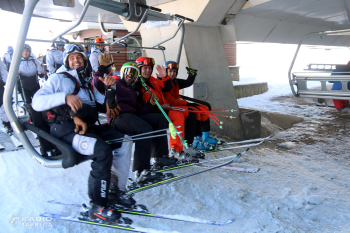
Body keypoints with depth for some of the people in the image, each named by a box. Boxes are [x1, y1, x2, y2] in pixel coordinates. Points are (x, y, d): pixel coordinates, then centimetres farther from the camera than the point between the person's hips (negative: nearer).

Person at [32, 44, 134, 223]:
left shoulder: (88, 84, 25)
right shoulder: (59, 78, 6)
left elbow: (105, 106, 18)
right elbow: (36, 102, -9)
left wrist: (110, 89, 1)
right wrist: (65, 97, -23)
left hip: (87, 126, 7)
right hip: (64, 128, -7)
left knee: (124, 141, -9)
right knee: (102, 150, -30)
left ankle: (113, 190, 1)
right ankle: (97, 207, -20)